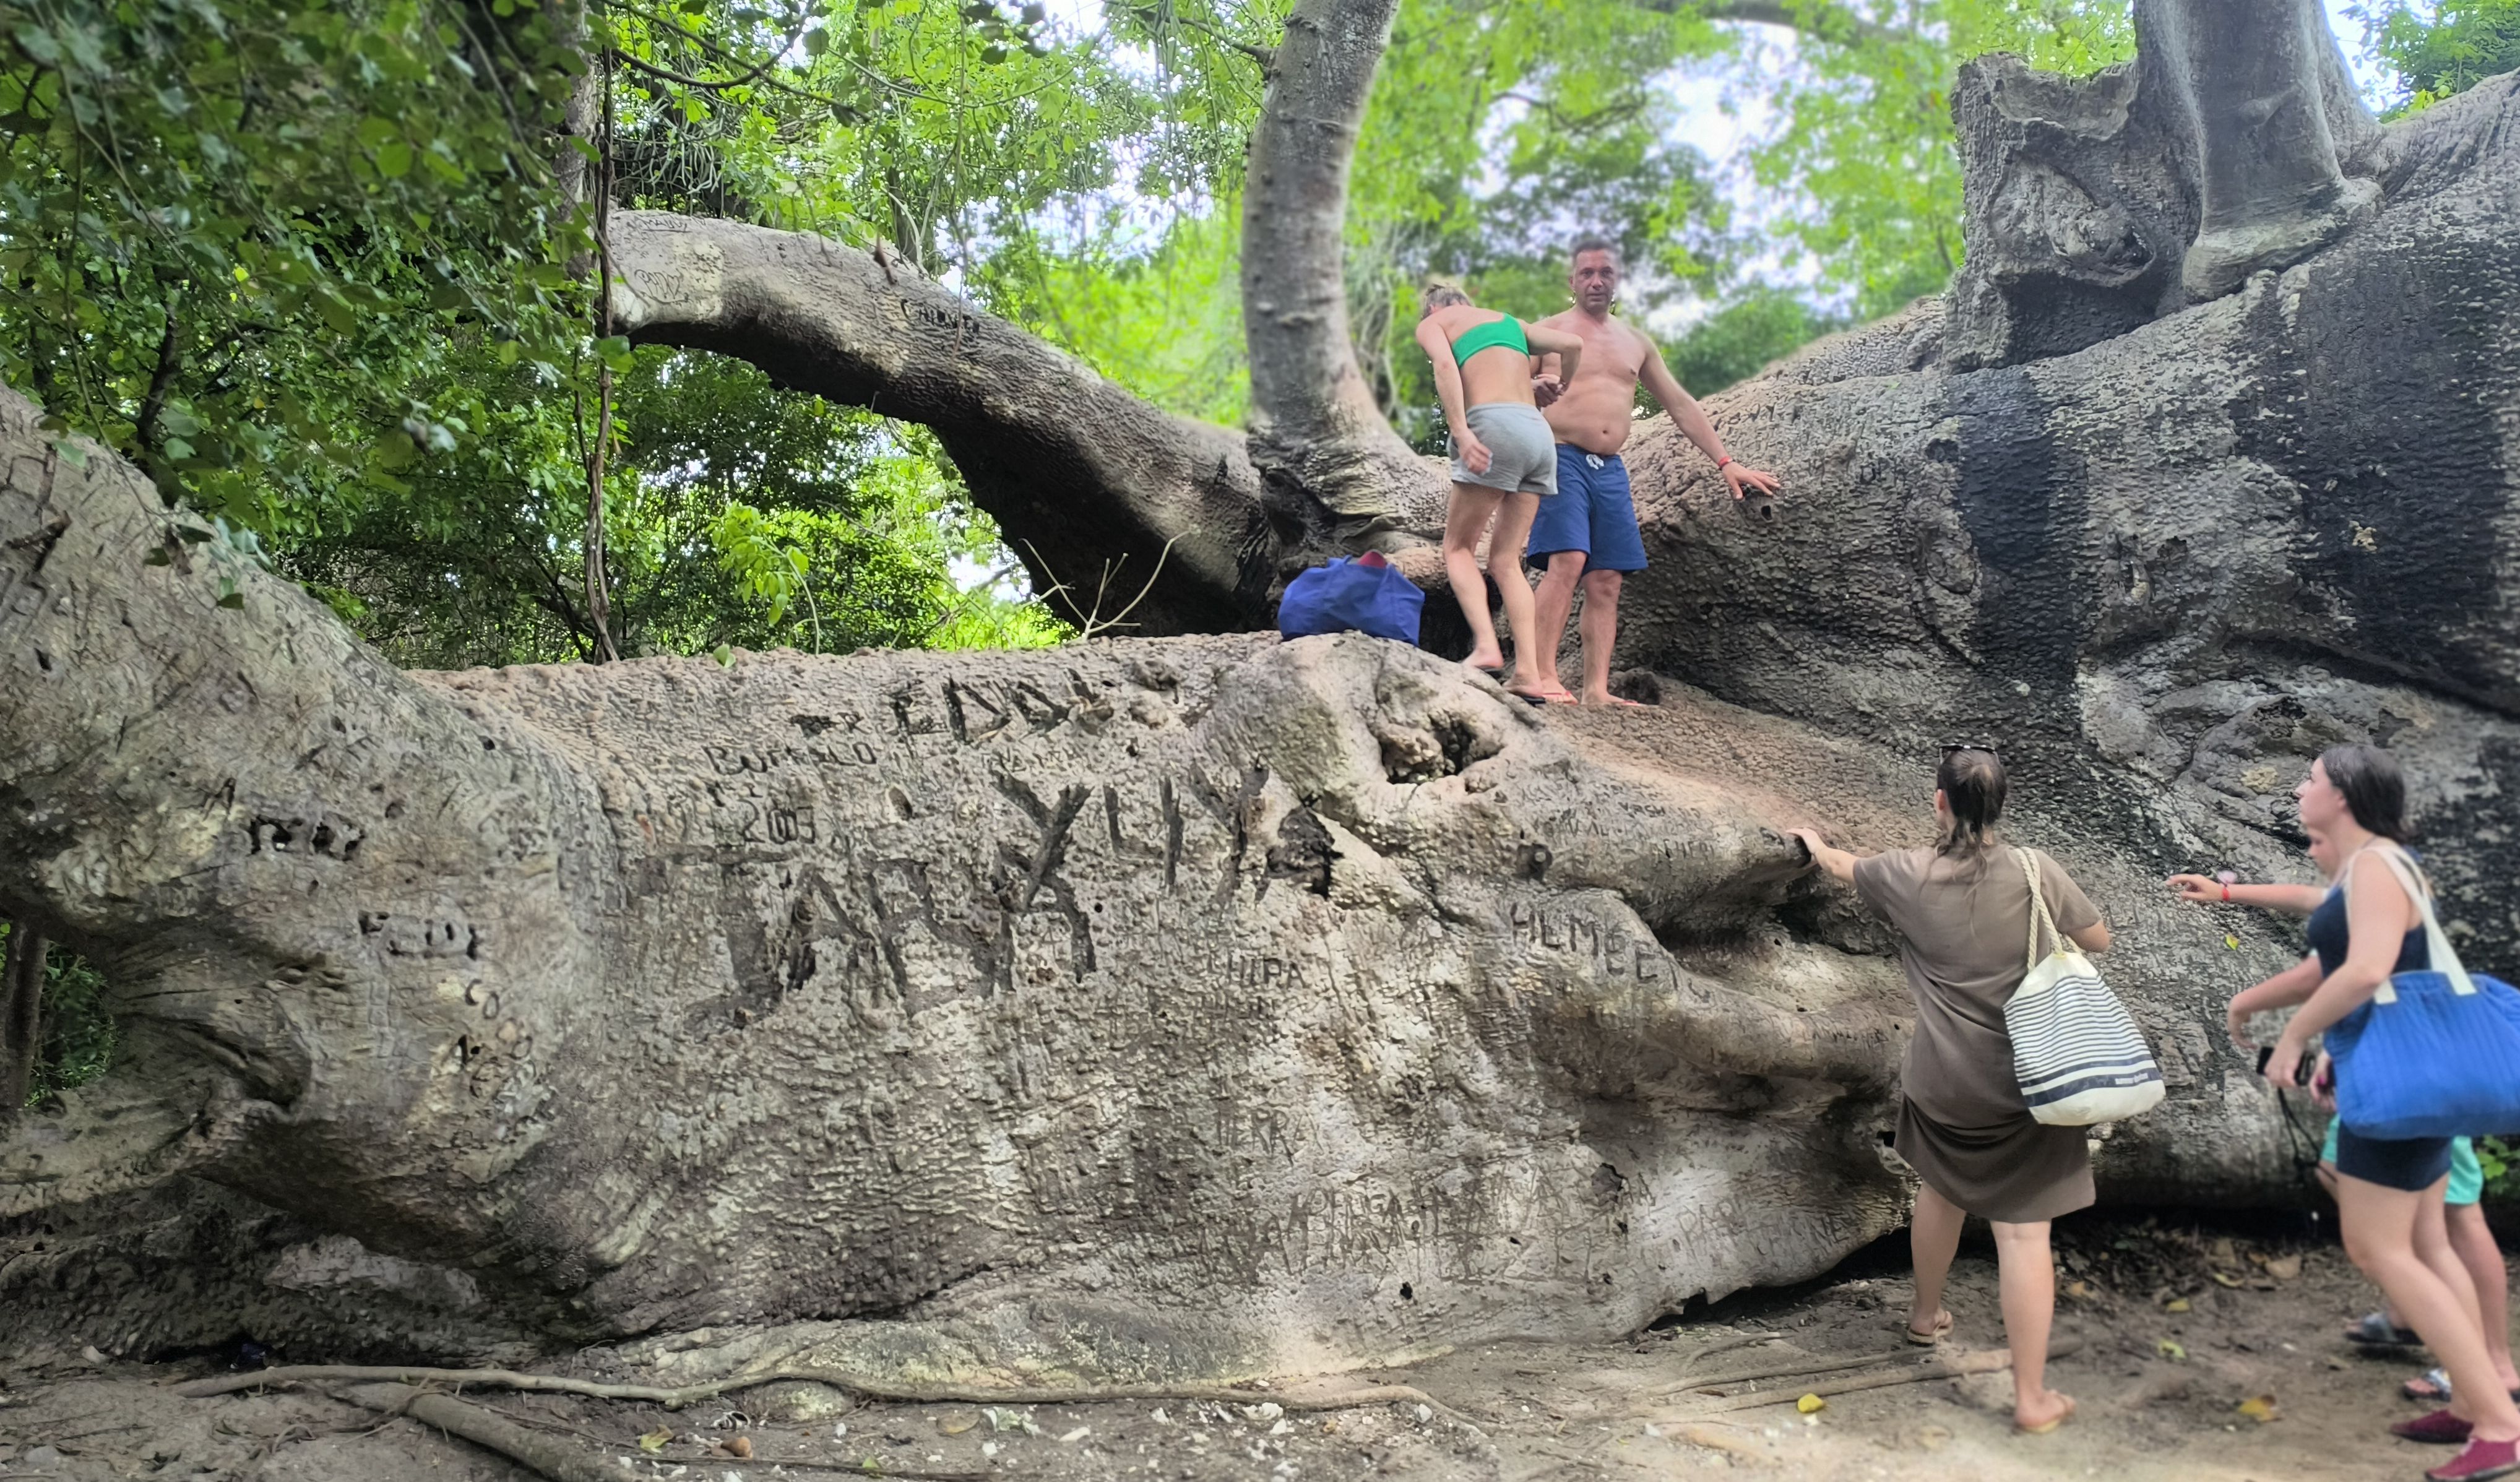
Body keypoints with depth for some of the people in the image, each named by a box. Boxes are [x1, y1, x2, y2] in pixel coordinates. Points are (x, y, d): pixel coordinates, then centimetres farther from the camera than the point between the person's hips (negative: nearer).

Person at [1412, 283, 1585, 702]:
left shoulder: (1432, 322, 14)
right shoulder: (1509, 321, 29)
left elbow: (1445, 364, -7)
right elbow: (1572, 345, 19)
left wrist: (1461, 433, -18)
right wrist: (1559, 387, 38)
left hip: (1496, 423, -5)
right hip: (1540, 432, 6)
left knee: (1458, 547, 6)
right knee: (1506, 560, 8)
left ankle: (1486, 647, -15)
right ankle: (1529, 674, -3)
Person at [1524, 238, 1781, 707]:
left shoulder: (1635, 342, 19)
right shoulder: (1549, 332, 5)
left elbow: (1680, 404, 20)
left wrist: (1725, 462, 15)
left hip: (1610, 471, 5)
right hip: (1562, 460, -5)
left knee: (1606, 580, -1)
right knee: (1568, 561, -22)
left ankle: (1597, 689, -1)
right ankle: (1544, 676, -24)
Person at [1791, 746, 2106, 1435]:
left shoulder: (1909, 874, -5)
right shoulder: (2033, 871, -11)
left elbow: (1847, 867, 17)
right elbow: (2098, 939, 1)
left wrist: (1817, 846, 38)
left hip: (1941, 1082, 2)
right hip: (2024, 1084, -2)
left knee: (1941, 1192, 27)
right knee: (2022, 1229, 0)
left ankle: (1926, 1313, 48)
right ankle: (2031, 1397, 5)